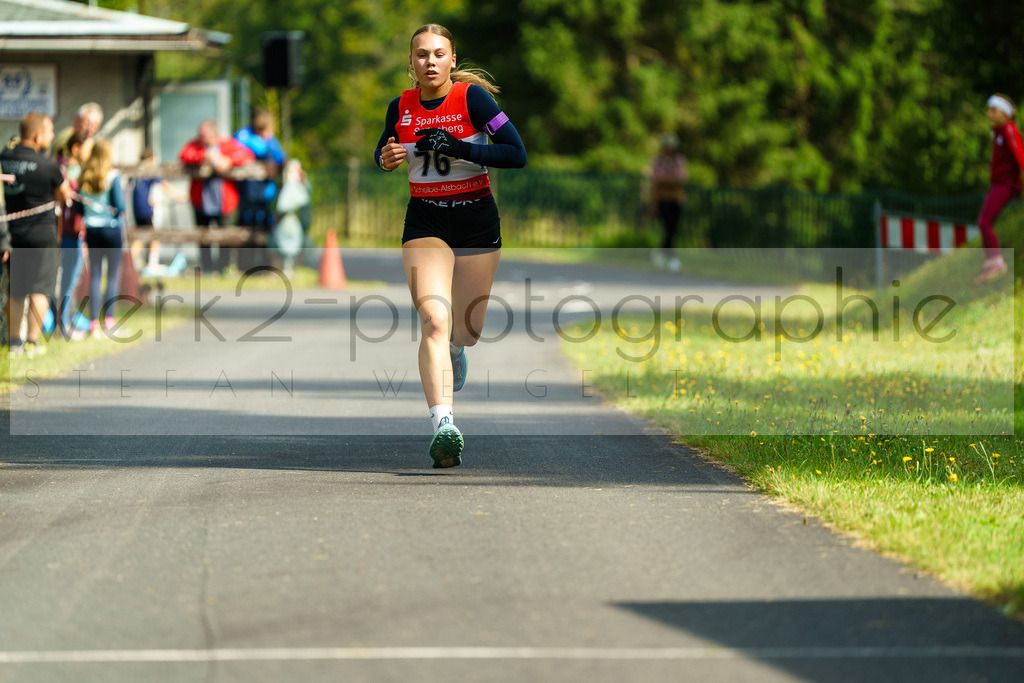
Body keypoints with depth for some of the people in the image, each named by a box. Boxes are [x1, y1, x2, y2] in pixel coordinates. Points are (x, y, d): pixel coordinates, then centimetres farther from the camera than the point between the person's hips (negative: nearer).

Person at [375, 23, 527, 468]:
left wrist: (458, 148, -24)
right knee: (434, 320, -20)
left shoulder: (473, 97, -10)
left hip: (476, 219, -1)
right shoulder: (400, 107, 0)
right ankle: (443, 424, -29)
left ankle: (454, 349, 50)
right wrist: (386, 159, -6)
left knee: (467, 331, 10)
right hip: (425, 220, 1)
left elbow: (517, 155, -14)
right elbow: (382, 152, 18)